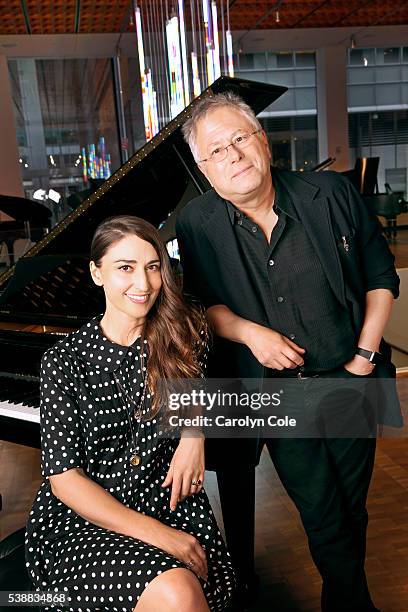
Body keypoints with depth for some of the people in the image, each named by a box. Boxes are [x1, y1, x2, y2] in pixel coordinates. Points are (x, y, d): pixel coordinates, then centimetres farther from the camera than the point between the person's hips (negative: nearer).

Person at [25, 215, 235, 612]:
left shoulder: (183, 334, -1)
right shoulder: (63, 360, -9)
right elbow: (65, 478, -10)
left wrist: (195, 432, -4)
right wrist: (157, 535, -18)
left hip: (169, 502, 3)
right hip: (82, 518, -3)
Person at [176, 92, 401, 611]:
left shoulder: (331, 195, -6)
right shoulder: (197, 224, -7)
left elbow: (381, 276, 2)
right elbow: (204, 304, 3)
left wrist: (365, 354, -5)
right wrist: (250, 332, -16)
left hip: (349, 380, 2)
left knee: (352, 508, 15)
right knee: (324, 515, 4)